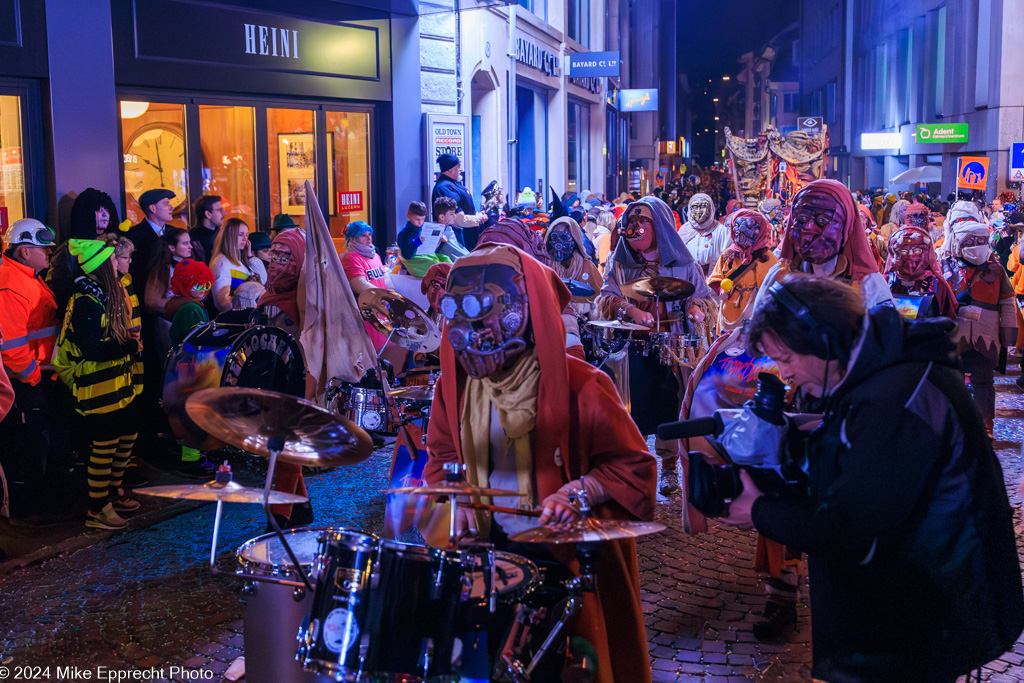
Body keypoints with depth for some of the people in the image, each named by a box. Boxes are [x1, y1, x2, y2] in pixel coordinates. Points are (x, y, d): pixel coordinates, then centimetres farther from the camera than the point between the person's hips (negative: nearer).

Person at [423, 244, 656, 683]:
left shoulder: (578, 387, -16)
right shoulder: (456, 384, 0)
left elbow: (633, 466, -10)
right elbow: (442, 453, 16)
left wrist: (579, 492, -25)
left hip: (568, 555, -4)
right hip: (488, 547, 4)